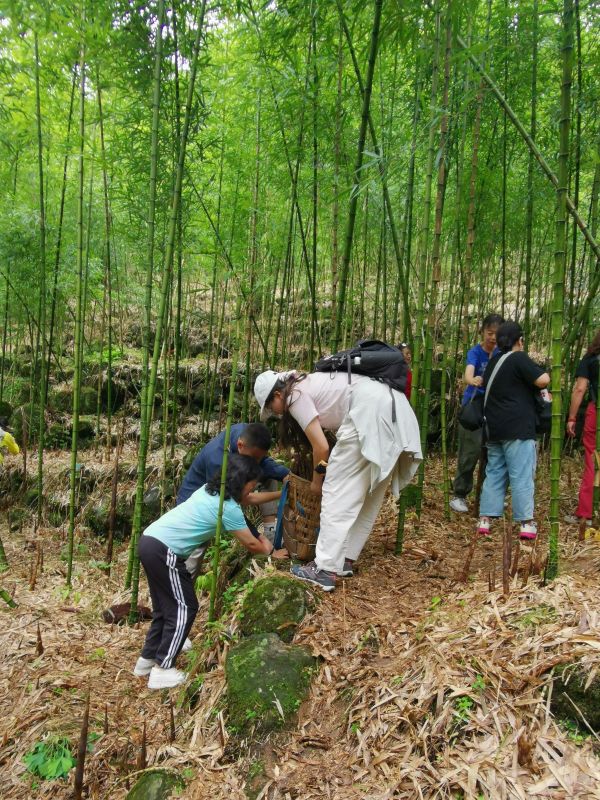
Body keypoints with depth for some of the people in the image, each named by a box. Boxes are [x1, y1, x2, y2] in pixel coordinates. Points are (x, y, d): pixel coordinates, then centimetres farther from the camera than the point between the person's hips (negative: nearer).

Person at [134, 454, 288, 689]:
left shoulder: (211, 489, 15)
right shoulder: (228, 508, -11)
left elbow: (244, 500, 31)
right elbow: (250, 544, 1)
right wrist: (272, 553, 20)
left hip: (149, 540, 10)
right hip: (165, 551, -10)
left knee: (165, 606, 20)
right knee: (184, 608, 2)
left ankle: (147, 659, 30)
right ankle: (162, 670, 7)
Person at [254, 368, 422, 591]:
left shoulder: (295, 396, 1)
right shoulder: (310, 383, 27)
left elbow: (321, 447, -1)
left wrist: (317, 481, 14)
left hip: (372, 411, -10)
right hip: (396, 410, 10)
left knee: (338, 489, -4)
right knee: (368, 494, 14)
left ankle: (325, 570, -3)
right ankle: (345, 560, 23)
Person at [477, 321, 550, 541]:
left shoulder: (494, 361, 15)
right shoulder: (519, 358, -8)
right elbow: (543, 380, -17)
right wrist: (544, 373, 6)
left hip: (494, 428, 7)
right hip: (518, 428, -7)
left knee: (494, 473, 10)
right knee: (521, 476, -4)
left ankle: (485, 520, 9)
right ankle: (527, 524, -3)